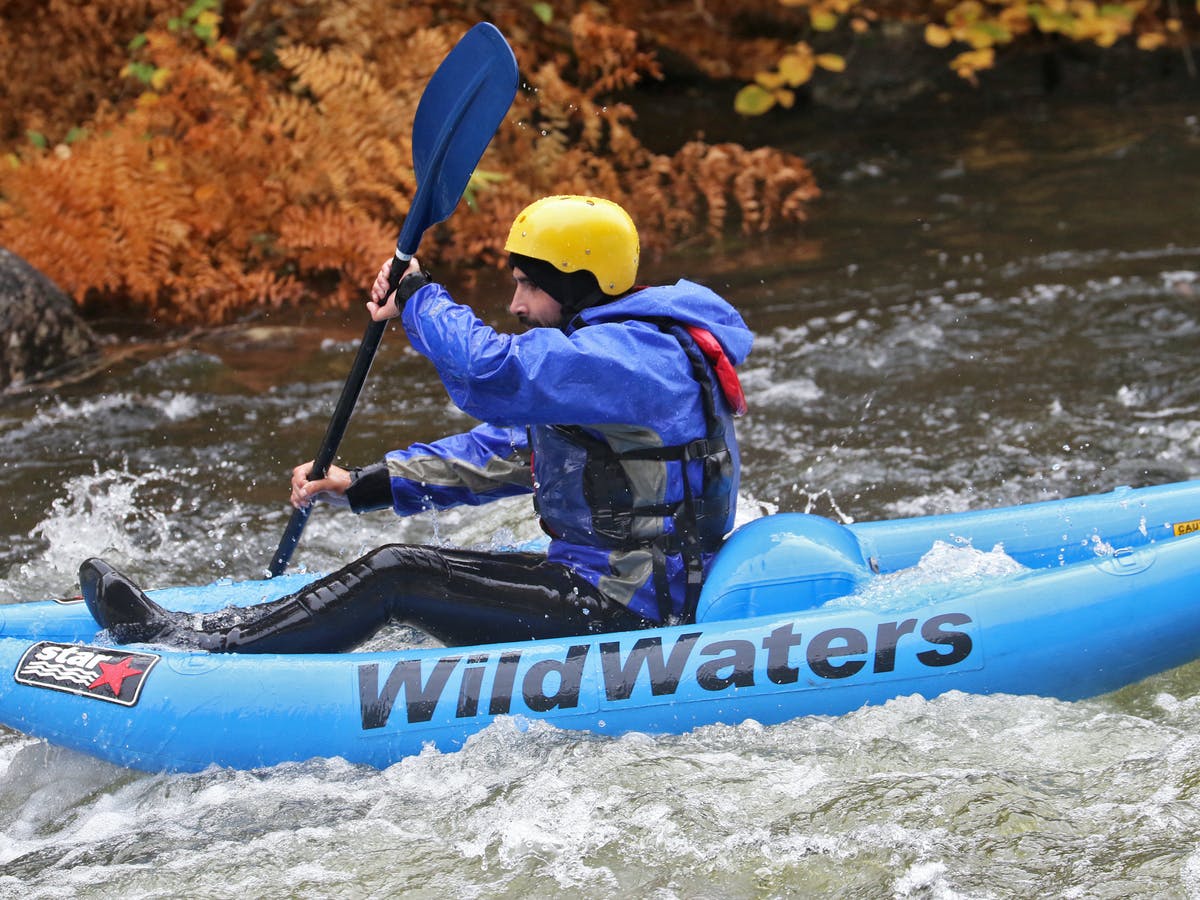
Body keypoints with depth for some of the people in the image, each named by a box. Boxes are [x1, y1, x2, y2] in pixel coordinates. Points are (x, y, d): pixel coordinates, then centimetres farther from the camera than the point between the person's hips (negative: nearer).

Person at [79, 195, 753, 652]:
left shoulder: (630, 356, -18)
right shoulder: (606, 351, 18)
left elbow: (490, 372, -32)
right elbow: (500, 453, 20)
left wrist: (418, 296, -14)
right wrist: (364, 488, 13)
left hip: (623, 614, -11)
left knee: (397, 574, -14)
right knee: (411, 571, 10)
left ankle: (193, 647, -12)